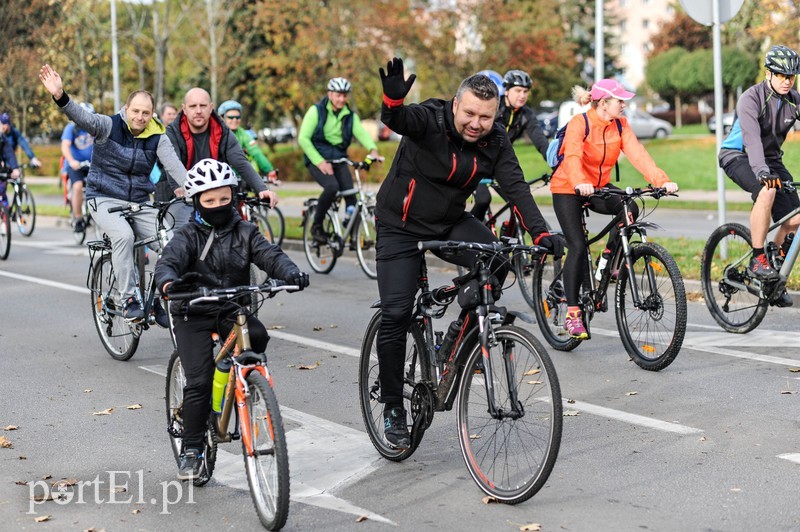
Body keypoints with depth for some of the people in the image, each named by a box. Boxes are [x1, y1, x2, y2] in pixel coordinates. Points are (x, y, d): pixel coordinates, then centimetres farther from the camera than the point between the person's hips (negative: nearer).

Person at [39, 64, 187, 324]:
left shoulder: (157, 137, -3)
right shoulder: (109, 126, -8)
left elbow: (174, 164, -17)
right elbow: (82, 117, -25)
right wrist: (60, 96, -45)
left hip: (140, 202, 3)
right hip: (105, 199, -3)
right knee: (124, 236, -32)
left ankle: (159, 300, 5)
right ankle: (130, 299, -22)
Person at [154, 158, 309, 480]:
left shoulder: (244, 233, 4)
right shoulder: (188, 236, -4)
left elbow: (269, 255, -9)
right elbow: (168, 262, -20)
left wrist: (291, 273, -32)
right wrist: (169, 283, -45)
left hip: (233, 311, 2)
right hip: (194, 315, -2)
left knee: (257, 335, -30)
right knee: (199, 380, -12)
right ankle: (191, 449, 1)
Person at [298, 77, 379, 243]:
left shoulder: (350, 115, 7)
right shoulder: (316, 111, -5)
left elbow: (361, 132, -11)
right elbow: (303, 138, -11)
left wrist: (373, 149, -32)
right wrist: (319, 161, -20)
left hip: (338, 159, 4)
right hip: (317, 159, -4)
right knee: (332, 186, -29)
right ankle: (317, 226, -11)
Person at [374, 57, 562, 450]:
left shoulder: (495, 141, -10)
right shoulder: (430, 120, -22)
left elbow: (515, 186, -17)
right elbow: (396, 120, -42)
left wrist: (540, 232, -32)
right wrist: (393, 97, -66)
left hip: (451, 222, 4)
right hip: (401, 227, -4)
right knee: (396, 315, -9)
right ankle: (392, 409, 7)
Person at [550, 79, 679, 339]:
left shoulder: (620, 125, -4)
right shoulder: (579, 123, -20)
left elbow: (638, 154, -16)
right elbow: (573, 156, -35)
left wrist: (662, 180, -31)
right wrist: (580, 183, -55)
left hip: (599, 187, 5)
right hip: (568, 190, -5)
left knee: (630, 209, -24)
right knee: (578, 247, -15)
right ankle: (572, 313, -9)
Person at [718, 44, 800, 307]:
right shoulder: (751, 98, -21)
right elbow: (751, 136, -36)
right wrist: (762, 171, -50)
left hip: (771, 158, 6)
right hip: (738, 155, -6)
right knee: (767, 190, -36)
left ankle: (774, 279, 11)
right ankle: (757, 260, -24)